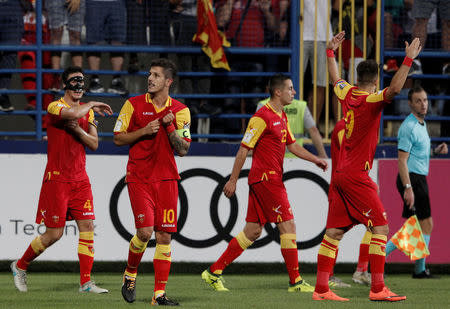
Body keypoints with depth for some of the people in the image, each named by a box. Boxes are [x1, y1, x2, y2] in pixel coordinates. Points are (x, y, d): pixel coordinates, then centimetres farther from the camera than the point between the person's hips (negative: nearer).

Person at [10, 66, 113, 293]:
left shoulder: (87, 111, 12)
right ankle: (20, 266, 19)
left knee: (87, 226, -5)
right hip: (57, 179, -6)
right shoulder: (55, 107, -9)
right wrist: (92, 105, -14)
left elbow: (94, 144, 7)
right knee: (54, 234, -3)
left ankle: (86, 282, -3)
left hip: (80, 178, 6)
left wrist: (77, 129, -10)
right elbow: (72, 113, -32)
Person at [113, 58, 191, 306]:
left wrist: (171, 128, -12)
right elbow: (118, 138, 4)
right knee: (145, 231, -15)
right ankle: (130, 274, 12)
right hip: (139, 178, -2)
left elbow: (183, 150, 3)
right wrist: (144, 132, -11)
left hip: (166, 178, 2)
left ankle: (159, 293, 2)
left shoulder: (180, 111, 5)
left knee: (164, 235, -2)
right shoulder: (134, 105, 2)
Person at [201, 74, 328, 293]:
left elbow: (292, 145, 25)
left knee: (253, 231, 9)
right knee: (288, 226, -8)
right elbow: (244, 149, -13)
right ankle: (295, 281, -4)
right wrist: (233, 180, -12)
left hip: (272, 179, 10)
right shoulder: (262, 117, -13)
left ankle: (214, 272, 13)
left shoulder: (282, 117, 16)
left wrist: (315, 159, 12)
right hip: (266, 178, -10)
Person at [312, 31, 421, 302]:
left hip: (341, 174, 8)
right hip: (356, 175, -8)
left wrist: (331, 51, 41)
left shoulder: (348, 94, 8)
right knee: (380, 227, -7)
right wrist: (409, 60, -30)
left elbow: (335, 79, 29)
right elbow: (394, 89, -33)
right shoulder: (371, 100, -13)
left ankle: (321, 289, 7)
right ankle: (378, 288, -14)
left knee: (334, 232, 7)